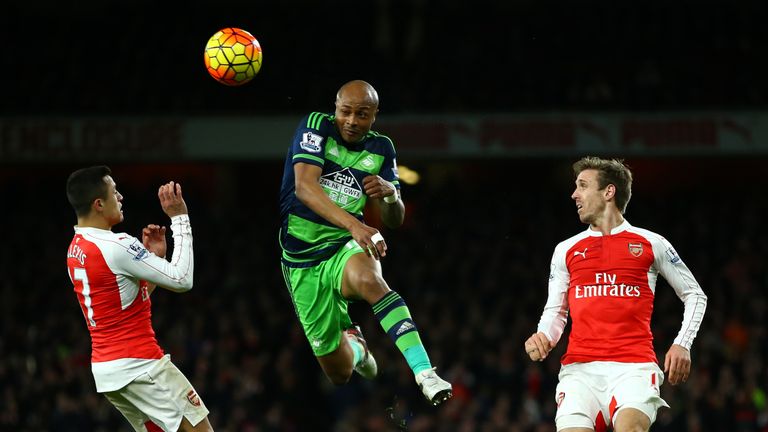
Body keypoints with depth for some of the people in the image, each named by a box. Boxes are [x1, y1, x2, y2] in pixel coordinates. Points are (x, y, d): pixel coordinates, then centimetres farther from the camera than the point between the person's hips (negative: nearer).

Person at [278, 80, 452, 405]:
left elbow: (395, 221, 8)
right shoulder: (316, 127, -8)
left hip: (345, 247, 1)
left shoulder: (381, 149, 4)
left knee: (368, 279, -39)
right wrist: (354, 224, -39)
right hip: (302, 259, -1)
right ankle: (354, 345, 43)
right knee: (339, 373, 3)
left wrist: (391, 193, -17)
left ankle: (425, 373, -49)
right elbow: (304, 186, -25)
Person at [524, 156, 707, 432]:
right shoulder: (566, 250, 18)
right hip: (579, 368, 3)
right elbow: (555, 311, 22)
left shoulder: (650, 244, 11)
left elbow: (694, 294, 17)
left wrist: (682, 345, 4)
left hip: (633, 365, -3)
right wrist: (543, 338, 0)